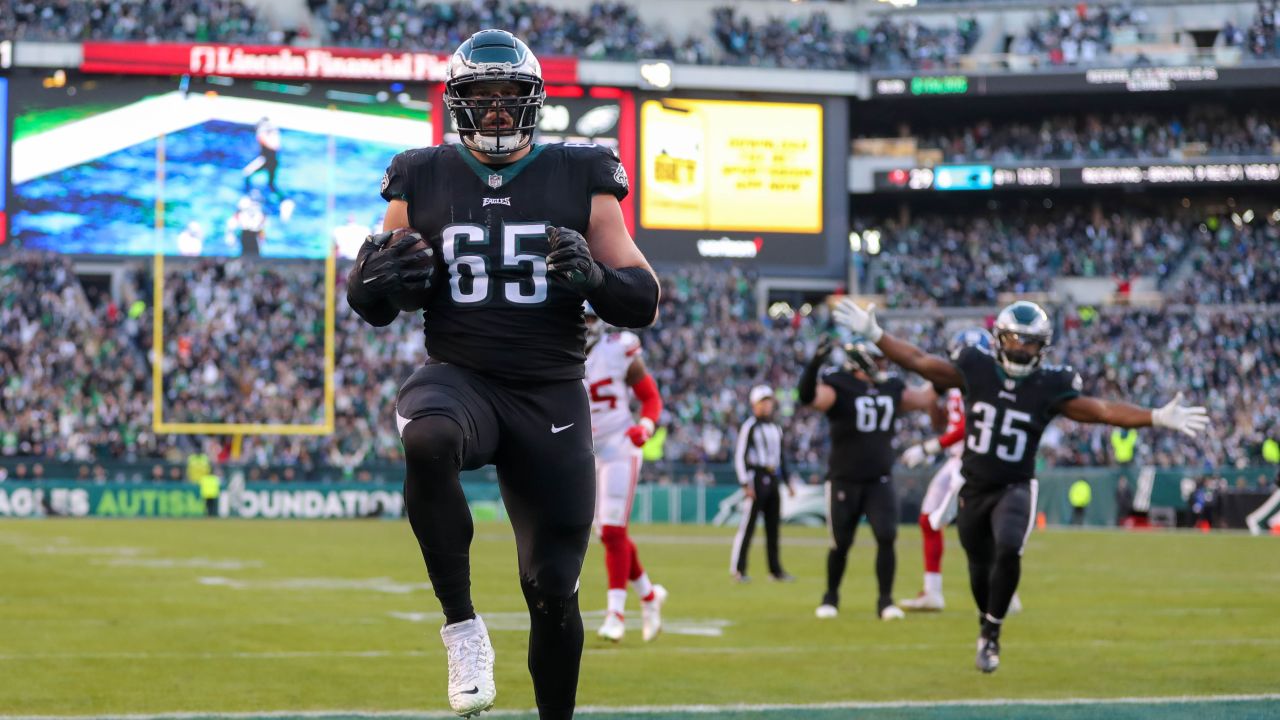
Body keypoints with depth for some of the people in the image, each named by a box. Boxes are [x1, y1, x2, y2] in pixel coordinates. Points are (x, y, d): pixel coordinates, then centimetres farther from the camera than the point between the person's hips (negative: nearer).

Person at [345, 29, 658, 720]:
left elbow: (643, 305, 2)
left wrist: (596, 276, -20)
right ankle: (461, 623, -23)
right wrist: (370, 280, -13)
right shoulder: (422, 182, 5)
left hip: (551, 397, 1)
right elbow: (376, 311, 12)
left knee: (552, 589, 1)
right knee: (427, 441, -37)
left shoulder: (580, 181, 3)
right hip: (458, 377, 0)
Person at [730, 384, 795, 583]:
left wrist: (787, 482, 18)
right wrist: (746, 484, -17)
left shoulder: (776, 428, 17)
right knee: (748, 524, -9)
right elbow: (740, 456, -11)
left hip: (772, 479, 7)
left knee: (773, 526, 9)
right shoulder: (749, 427, -6)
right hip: (756, 478, -7)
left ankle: (775, 569, 14)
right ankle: (738, 569, -7)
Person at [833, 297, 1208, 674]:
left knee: (1008, 551, -26)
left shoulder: (1049, 386, -8)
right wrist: (873, 334, -5)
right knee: (980, 566, 12)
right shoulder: (976, 370, -5)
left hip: (1015, 488, -2)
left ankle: (991, 633, -9)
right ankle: (986, 622, 41)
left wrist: (1157, 418, -21)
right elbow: (919, 361, -1)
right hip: (974, 487, 2)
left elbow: (1101, 410, -12)